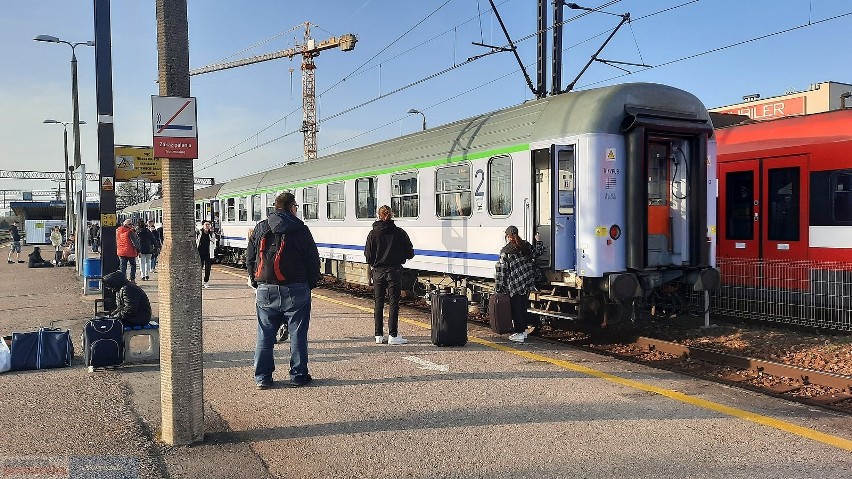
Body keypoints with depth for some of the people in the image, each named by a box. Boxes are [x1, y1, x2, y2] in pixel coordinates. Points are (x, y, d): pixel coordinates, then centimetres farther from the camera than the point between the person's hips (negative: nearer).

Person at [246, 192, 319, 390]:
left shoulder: (260, 228, 7)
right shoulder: (301, 230, -4)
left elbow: (250, 258, 10)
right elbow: (313, 260, -3)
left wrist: (256, 283, 17)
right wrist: (311, 284, 9)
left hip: (266, 290, 3)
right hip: (295, 290, -3)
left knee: (265, 335, 9)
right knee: (297, 334, 6)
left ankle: (262, 377, 12)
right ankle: (298, 375, 10)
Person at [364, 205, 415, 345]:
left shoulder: (373, 233, -2)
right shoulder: (399, 232, -5)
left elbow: (368, 255, -1)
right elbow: (410, 253, -2)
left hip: (378, 272, 2)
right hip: (394, 271, -2)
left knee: (378, 303, 10)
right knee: (393, 303, 2)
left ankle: (379, 335, 13)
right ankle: (393, 335, 0)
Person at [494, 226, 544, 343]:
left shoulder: (505, 252, -10)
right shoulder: (526, 246, 4)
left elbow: (501, 271, -10)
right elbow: (537, 252, 19)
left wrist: (499, 288, -4)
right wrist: (538, 241, 37)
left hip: (515, 285, -6)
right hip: (528, 282, 6)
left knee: (516, 308, 1)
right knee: (523, 306, 16)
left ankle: (519, 333, 3)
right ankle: (524, 330, 25)